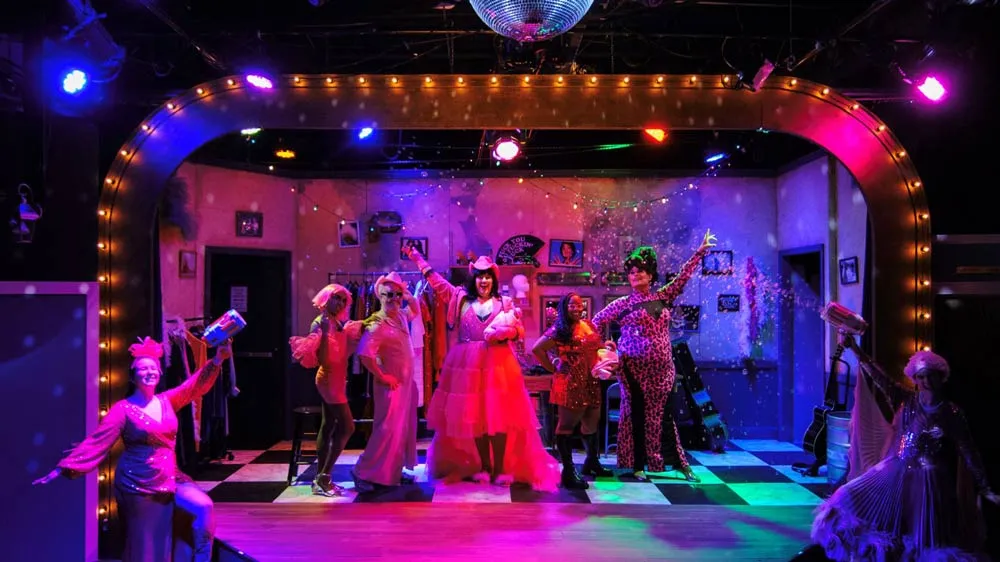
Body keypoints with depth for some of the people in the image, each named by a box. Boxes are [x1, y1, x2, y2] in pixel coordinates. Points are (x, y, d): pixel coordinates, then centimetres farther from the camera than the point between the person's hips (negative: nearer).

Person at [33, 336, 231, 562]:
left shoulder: (167, 401, 4)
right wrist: (64, 468, -23)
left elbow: (195, 385, -4)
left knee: (204, 507, -16)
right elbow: (97, 441, -15)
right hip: (137, 486, -4)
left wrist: (217, 360, -18)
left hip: (170, 478, 5)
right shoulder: (123, 409, -10)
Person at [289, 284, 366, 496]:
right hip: (329, 380, -9)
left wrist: (361, 330, 11)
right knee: (347, 426, -11)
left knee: (328, 427, 10)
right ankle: (323, 478, -7)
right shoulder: (320, 323, -14)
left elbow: (345, 351, 12)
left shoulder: (339, 323, 10)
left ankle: (320, 478, 15)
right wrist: (325, 331, -29)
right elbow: (321, 357, -22)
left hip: (337, 379, 9)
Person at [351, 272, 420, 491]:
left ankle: (394, 471, 26)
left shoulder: (400, 316, 5)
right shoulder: (378, 324, -20)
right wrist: (381, 376, -21)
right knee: (387, 429, -8)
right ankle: (363, 472, 2)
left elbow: (415, 310, 29)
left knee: (404, 428, 14)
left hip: (407, 381, 8)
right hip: (391, 384, -8)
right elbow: (365, 354, -31)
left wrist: (409, 296, 8)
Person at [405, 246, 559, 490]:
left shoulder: (504, 303, 7)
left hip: (498, 363, -1)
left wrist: (502, 333, -16)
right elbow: (437, 282, 13)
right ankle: (483, 467, 13)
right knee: (474, 416, 3)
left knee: (499, 415, -5)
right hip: (468, 364, 2)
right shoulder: (461, 298, 10)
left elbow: (518, 330, 3)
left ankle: (500, 468, 1)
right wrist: (419, 259, 14)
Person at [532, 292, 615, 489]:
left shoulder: (588, 325, 12)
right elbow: (537, 349, -14)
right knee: (567, 425, -2)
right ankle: (568, 471, 2)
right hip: (570, 384, -8)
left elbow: (595, 348, 24)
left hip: (590, 382, 8)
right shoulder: (560, 330, -10)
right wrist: (553, 368, -10)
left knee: (592, 422, 18)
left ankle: (592, 462, 35)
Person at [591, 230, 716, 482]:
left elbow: (683, 277, 13)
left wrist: (700, 252, 14)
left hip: (662, 367, 3)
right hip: (635, 367, -3)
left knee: (664, 414, 6)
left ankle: (680, 462, 14)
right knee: (638, 415, 3)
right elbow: (596, 323, 5)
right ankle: (638, 466, 11)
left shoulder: (662, 297, 8)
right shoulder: (622, 304, 0)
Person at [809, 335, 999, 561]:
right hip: (898, 473, 3)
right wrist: (854, 349, -21)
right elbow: (879, 377, -11)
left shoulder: (951, 413, -8)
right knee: (853, 503, 2)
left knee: (926, 542, 4)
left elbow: (968, 452, -5)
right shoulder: (907, 399, -2)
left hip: (929, 481, -3)